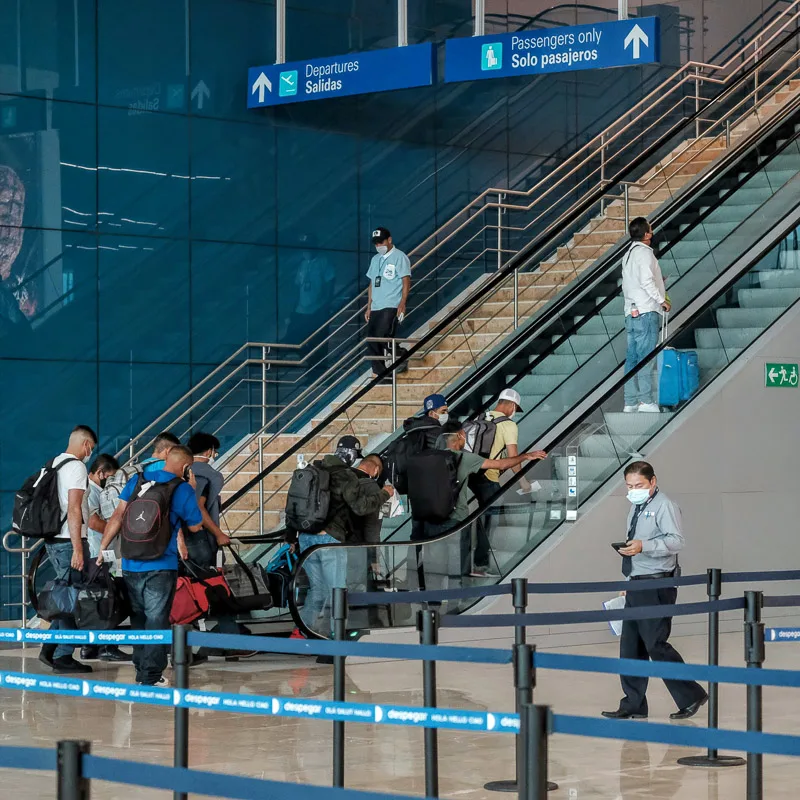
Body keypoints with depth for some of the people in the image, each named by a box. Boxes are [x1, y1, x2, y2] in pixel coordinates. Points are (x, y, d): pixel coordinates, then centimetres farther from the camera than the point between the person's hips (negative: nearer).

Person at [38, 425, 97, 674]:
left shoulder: (53, 464, 15)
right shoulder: (77, 467, -12)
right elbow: (73, 509, -20)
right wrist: (78, 549, -22)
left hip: (53, 540, 9)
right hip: (69, 541, -9)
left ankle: (49, 649, 13)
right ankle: (63, 657, -3)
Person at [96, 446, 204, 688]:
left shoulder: (136, 481, 8)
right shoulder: (183, 489, -5)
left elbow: (118, 516, 2)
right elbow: (195, 526, 6)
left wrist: (102, 547, 3)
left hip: (130, 565, 5)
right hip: (162, 566, -5)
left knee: (138, 617, 16)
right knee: (157, 620, 0)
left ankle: (141, 669, 24)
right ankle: (151, 676, -3)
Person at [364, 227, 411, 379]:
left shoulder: (399, 257, -3)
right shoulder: (375, 259, 18)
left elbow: (406, 281, -8)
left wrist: (402, 304, -18)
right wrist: (369, 307, 15)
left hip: (391, 306, -7)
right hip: (376, 308, 7)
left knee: (382, 338, -18)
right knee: (371, 342, 1)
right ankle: (379, 373, 5)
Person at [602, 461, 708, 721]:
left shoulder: (663, 506, -10)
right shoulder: (635, 508, 19)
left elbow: (676, 541, -22)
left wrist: (644, 546, -34)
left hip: (656, 587, -9)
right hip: (636, 587, 9)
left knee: (656, 645, -11)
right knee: (630, 648, 8)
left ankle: (691, 697, 0)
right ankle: (633, 705, 14)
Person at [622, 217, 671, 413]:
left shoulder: (628, 255, 18)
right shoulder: (644, 252, -7)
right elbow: (646, 281, -17)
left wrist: (657, 281, 24)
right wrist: (662, 300, -9)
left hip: (631, 313, 8)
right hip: (646, 311, -8)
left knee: (632, 358, 6)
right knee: (646, 357, -9)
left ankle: (630, 402, 5)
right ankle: (646, 401, -12)